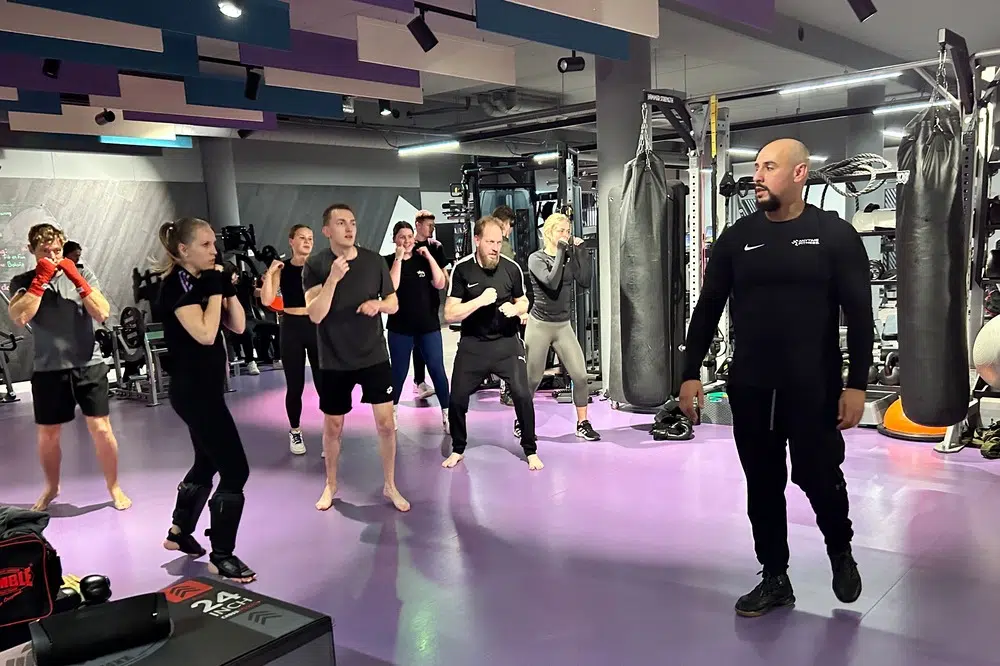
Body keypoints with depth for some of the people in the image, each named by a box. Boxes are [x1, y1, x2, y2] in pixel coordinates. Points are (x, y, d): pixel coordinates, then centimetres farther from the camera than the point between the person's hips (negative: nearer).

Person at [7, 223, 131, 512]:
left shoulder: (82, 274, 3)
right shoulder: (23, 281, 2)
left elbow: (102, 314, -8)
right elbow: (19, 318, -16)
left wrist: (75, 278, -13)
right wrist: (41, 278, -15)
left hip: (89, 365, -1)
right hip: (48, 370, 1)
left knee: (101, 429, -2)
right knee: (47, 435, 12)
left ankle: (114, 487, 16)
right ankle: (51, 488, 36)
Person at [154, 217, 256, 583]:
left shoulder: (203, 280, 10)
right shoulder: (176, 284, -15)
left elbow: (238, 326, 7)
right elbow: (205, 334, -26)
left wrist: (228, 288, -3)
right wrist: (215, 291, -18)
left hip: (207, 387, 10)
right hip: (193, 390, -10)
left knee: (207, 463, 22)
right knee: (235, 470, -8)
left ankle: (179, 533, 39)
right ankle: (221, 556, 2)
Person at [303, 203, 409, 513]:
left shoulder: (374, 261, -2)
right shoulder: (315, 266, -9)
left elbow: (394, 304, 7)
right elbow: (315, 315, -18)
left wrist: (378, 304, -16)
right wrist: (333, 278, -29)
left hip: (375, 355, 1)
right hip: (335, 361, -1)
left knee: (386, 422, 3)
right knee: (333, 426, 13)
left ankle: (390, 486, 21)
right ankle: (331, 484, 35)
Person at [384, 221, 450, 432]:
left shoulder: (424, 259, 4)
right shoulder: (388, 261, -1)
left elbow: (440, 284, -7)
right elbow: (391, 286, -18)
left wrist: (429, 257, -10)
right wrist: (398, 258, -18)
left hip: (429, 325, 1)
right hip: (400, 327, -1)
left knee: (437, 369, -2)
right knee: (399, 371, 8)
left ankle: (446, 414, 6)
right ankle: (393, 410, 28)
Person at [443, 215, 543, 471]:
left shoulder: (512, 268, -6)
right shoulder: (462, 269, -10)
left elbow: (523, 301, 12)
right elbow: (450, 315, -12)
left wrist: (515, 309, -12)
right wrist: (480, 301, -24)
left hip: (507, 342, 0)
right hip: (473, 344, 0)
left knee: (522, 395, -9)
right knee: (457, 399, 2)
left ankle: (530, 450, 12)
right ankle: (458, 449, 27)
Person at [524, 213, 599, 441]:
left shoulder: (570, 257, 5)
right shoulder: (536, 258, -8)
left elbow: (585, 282, -9)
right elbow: (552, 282, -25)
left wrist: (581, 251, -11)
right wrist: (560, 253, -20)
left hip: (564, 326, 4)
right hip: (539, 325, -4)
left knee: (580, 375, -5)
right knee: (532, 379, 5)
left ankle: (582, 424, 8)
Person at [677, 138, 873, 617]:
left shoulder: (835, 235, -3)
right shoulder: (736, 238, 4)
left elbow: (859, 314, -4)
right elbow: (707, 309, 6)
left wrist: (856, 384, -10)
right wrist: (691, 373, 0)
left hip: (814, 386, -3)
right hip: (749, 387, 3)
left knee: (818, 476, 4)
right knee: (763, 484, 9)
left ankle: (840, 551, 35)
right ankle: (775, 579, 24)